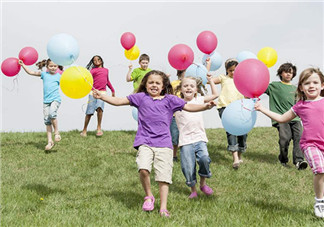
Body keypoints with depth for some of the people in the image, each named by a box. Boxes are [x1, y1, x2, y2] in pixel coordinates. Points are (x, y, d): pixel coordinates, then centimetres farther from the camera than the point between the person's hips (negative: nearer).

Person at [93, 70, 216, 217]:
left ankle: (163, 208, 6)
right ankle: (148, 196, 3)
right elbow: (119, 101, 10)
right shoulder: (141, 97, 11)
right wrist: (102, 97, 0)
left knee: (164, 176, -4)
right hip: (145, 142, 0)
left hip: (163, 143, 1)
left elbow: (188, 107, 8)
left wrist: (205, 106, -7)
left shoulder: (169, 100, 10)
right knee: (143, 169, -23)